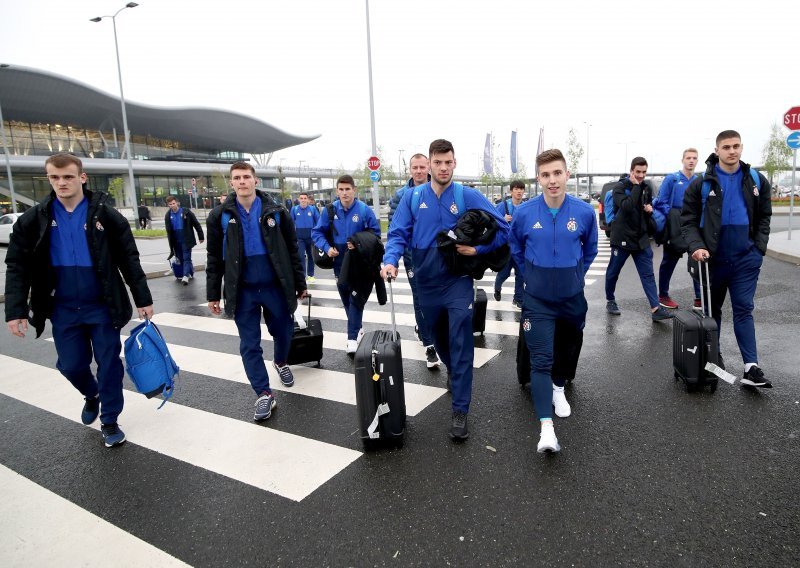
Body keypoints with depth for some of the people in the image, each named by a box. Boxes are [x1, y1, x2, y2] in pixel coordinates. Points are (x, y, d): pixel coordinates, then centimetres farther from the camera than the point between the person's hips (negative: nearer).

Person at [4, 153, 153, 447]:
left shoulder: (105, 215, -6)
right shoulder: (34, 219, -1)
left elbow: (129, 260, -4)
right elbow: (18, 267, 1)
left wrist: (143, 299, -5)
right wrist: (16, 310, -6)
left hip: (103, 306, -2)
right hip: (63, 309, 2)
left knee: (109, 364, 3)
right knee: (71, 365, 10)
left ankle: (110, 421, 21)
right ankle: (91, 395, 43)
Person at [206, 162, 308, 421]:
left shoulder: (276, 212, -2)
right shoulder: (220, 215, -1)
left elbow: (292, 251, 2)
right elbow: (214, 258, 3)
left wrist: (300, 284, 3)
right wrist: (213, 294, 2)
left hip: (275, 286, 0)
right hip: (242, 290, 0)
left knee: (283, 332, 14)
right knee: (249, 345, 2)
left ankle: (280, 362, 47)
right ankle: (264, 395, 13)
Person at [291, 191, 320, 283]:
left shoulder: (312, 208, -4)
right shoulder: (294, 209, -2)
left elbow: (318, 221, 1)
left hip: (311, 236, 1)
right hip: (299, 237, -1)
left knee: (311, 255, 12)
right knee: (301, 256, -3)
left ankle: (310, 275, 25)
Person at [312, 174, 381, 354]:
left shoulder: (364, 210, -11)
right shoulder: (330, 210, -5)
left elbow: (375, 232, -3)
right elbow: (317, 232, 2)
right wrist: (327, 247, -14)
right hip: (339, 260, 4)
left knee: (356, 297, -5)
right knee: (345, 297, 15)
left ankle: (352, 338, -3)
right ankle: (357, 328, 34)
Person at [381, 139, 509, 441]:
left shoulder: (468, 196, -6)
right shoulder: (412, 197, -1)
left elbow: (502, 228, -5)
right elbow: (398, 234, -5)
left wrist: (477, 249, -19)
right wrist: (391, 261, -23)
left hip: (457, 281, -3)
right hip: (426, 282, 3)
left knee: (460, 345, -4)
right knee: (439, 338, 22)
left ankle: (460, 411, 4)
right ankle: (452, 370, 53)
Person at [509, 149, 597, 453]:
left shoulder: (585, 212, -9)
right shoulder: (524, 213, -11)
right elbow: (515, 247, 10)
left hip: (572, 297, 2)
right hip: (537, 299, -2)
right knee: (541, 360, -8)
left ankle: (559, 388, 49)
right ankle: (546, 428, -8)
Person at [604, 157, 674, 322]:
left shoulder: (647, 187, 9)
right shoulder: (620, 187, -9)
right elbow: (626, 206, -26)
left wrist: (650, 209, -1)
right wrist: (636, 186, -20)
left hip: (641, 238, 5)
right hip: (622, 238, -5)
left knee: (648, 274, 0)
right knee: (613, 272, 9)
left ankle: (656, 309, -2)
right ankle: (610, 301, 28)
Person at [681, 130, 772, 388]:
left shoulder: (757, 181, 4)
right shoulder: (702, 184, -4)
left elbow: (764, 217, 12)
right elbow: (688, 220, -3)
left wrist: (760, 247, 0)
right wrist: (697, 246, -17)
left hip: (746, 259, 1)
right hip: (713, 258, -1)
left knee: (744, 310, 0)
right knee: (712, 309, 13)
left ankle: (751, 367, -2)